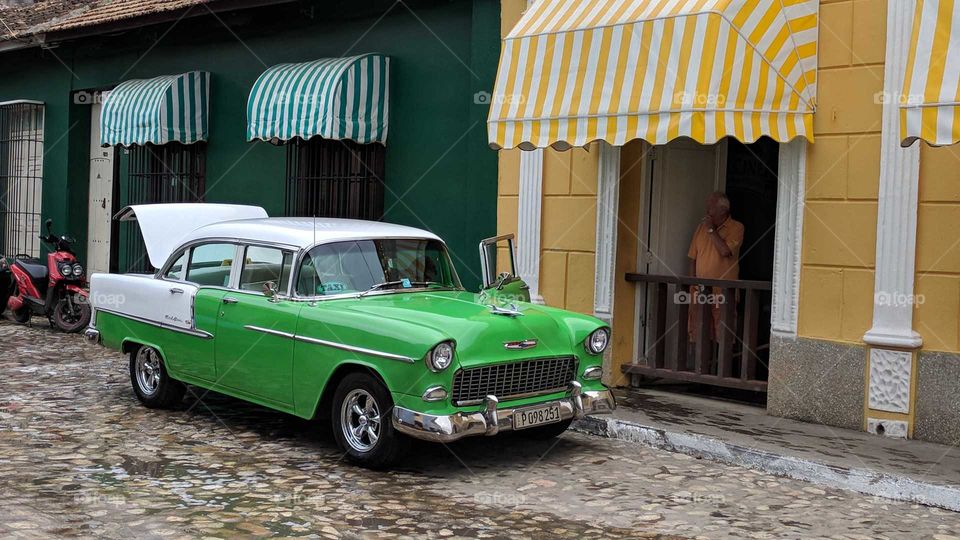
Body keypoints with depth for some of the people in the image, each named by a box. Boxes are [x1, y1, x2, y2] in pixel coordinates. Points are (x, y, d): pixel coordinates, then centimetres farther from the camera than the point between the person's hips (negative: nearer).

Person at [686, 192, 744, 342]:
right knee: (697, 333, 2)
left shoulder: (736, 228, -1)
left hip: (723, 291, -4)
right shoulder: (702, 226, 14)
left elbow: (725, 251, -17)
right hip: (700, 290, 5)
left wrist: (711, 230, -9)